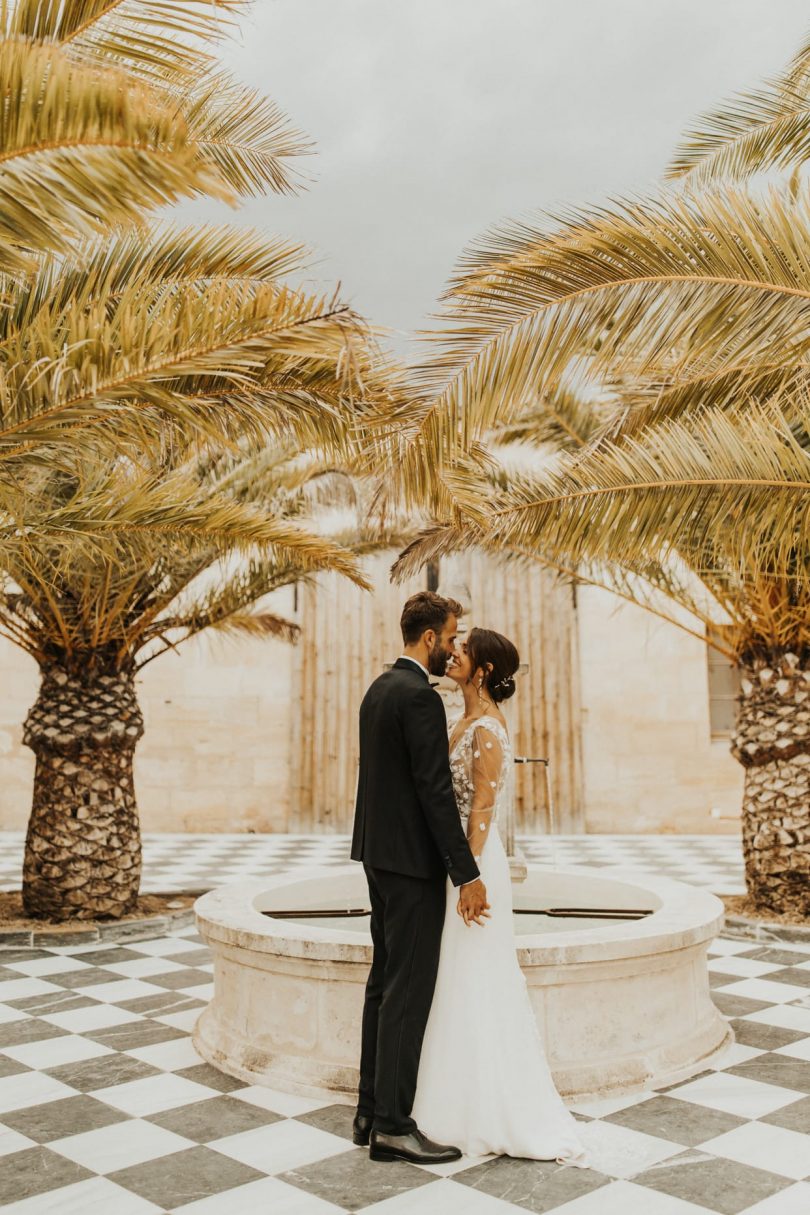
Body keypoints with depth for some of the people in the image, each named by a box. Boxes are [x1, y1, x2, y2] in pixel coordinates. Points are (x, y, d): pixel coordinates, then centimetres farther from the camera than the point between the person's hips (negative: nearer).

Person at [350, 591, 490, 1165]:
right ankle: (393, 1126, 7)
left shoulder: (380, 688, 12)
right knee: (409, 989, -2)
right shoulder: (420, 696, -18)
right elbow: (436, 791, -22)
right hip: (412, 860, -10)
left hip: (380, 852, 10)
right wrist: (467, 875, -19)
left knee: (385, 981, 15)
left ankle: (372, 1110, 24)